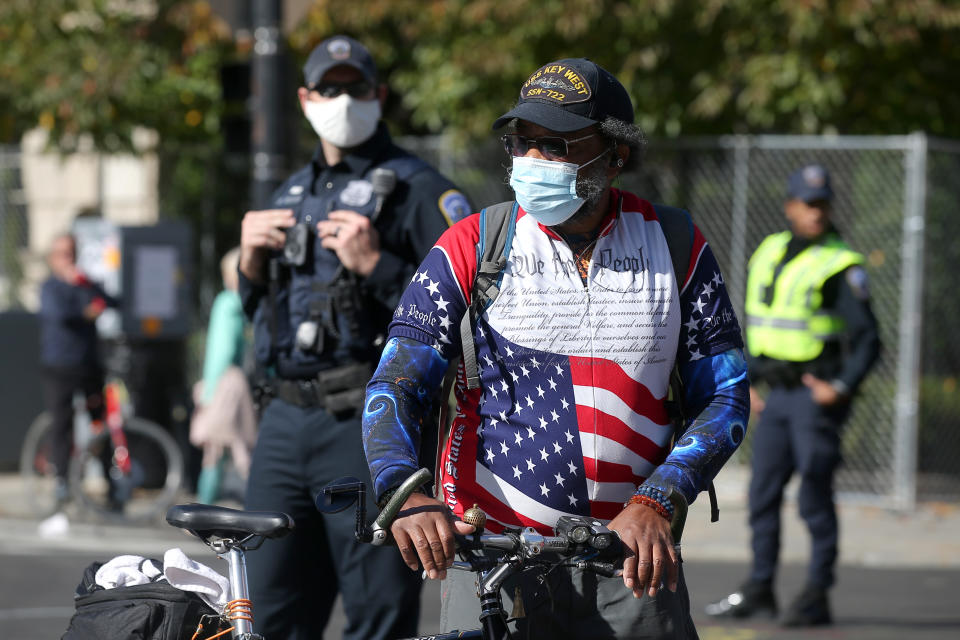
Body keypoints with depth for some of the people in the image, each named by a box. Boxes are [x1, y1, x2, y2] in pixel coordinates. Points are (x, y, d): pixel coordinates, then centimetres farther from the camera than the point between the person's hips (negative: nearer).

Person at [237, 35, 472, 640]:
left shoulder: (416, 188, -1)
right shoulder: (292, 194, 21)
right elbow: (258, 310, 28)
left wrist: (376, 266, -18)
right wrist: (251, 260, 8)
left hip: (369, 424, -7)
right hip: (285, 419, 7)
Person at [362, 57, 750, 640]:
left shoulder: (677, 248, 4)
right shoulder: (469, 248, 0)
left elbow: (725, 395, 3)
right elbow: (395, 385, -4)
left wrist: (655, 504, -13)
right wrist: (406, 496, -23)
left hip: (634, 564, 1)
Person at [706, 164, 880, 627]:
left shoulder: (842, 266, -8)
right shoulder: (768, 254, 11)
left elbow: (867, 339, -9)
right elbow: (753, 323, 22)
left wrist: (842, 388, -18)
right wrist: (748, 382, 16)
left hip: (817, 395, -6)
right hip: (776, 396, 6)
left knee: (814, 494, -8)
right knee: (763, 492, 9)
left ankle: (816, 597, -3)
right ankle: (759, 589, 18)